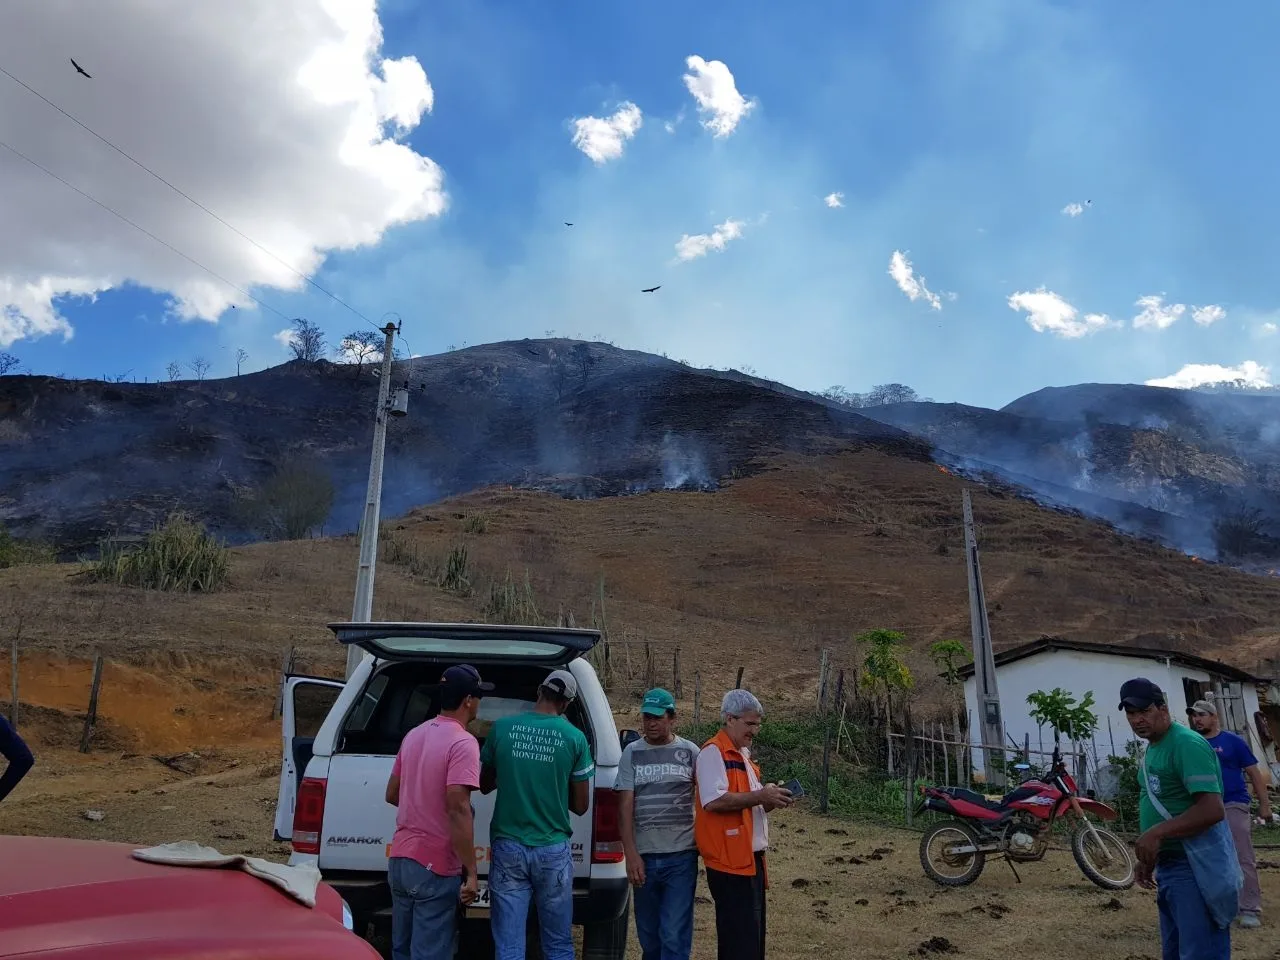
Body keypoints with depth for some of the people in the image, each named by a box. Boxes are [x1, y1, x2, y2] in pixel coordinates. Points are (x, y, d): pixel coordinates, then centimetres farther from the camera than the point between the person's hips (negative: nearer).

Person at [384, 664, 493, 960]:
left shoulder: (413, 735, 8)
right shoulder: (463, 742, -17)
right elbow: (457, 809, -23)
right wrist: (471, 871, -19)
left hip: (399, 860, 8)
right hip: (435, 868, -8)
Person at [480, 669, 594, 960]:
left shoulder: (501, 728, -2)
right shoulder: (574, 737, -6)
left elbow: (485, 786, 12)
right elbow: (581, 805, 1)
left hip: (508, 847, 1)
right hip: (553, 850, -1)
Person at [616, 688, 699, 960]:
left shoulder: (689, 751, 0)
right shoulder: (632, 753, 3)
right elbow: (625, 805, 1)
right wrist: (631, 854, -6)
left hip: (681, 856, -2)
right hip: (644, 856, 2)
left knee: (675, 936, -4)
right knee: (648, 934, 14)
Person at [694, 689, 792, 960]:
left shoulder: (742, 753, 16)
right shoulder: (713, 752, -13)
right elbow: (713, 801, -25)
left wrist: (769, 800, 3)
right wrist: (759, 796, -20)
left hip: (751, 858, 10)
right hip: (730, 861, -10)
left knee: (753, 938, 15)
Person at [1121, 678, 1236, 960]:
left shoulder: (1187, 744, -17)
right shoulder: (1152, 748, 13)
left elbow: (1212, 810, -25)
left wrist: (1156, 833, -27)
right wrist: (1148, 859, 18)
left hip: (1195, 868, -10)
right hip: (1168, 866, 10)